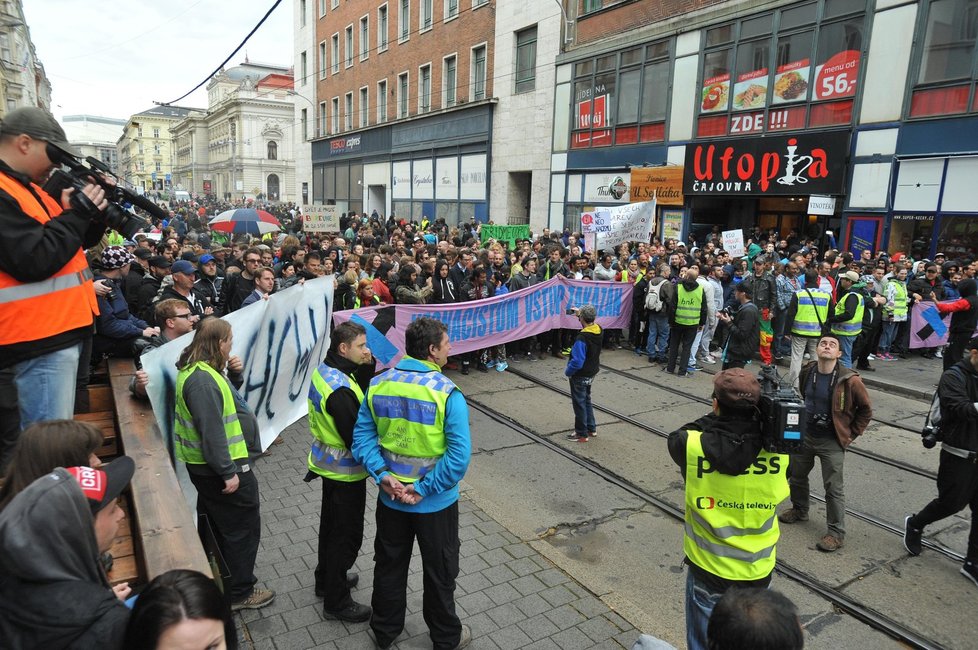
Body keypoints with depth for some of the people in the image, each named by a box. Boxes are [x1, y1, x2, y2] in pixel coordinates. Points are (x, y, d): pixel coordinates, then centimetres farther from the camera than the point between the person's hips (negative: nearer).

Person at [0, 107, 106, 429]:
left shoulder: (28, 188, 17)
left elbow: (76, 241, 22)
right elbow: (35, 260, -22)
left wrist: (95, 212, 3)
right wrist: (79, 213, -13)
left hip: (60, 332, 10)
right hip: (41, 341, -10)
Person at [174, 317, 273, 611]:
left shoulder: (202, 370, 5)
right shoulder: (202, 380, -27)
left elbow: (223, 395, 20)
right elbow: (211, 431, -29)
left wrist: (234, 374, 0)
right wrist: (228, 472, -25)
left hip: (205, 466, 11)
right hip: (218, 467, -11)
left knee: (218, 524, 26)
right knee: (243, 527, 4)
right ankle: (239, 592, 17)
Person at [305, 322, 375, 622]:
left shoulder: (325, 369, -2)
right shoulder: (339, 389, -31)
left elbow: (359, 391, 3)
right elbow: (356, 437, -28)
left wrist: (367, 366, -12)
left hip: (330, 464, 10)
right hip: (346, 472, -10)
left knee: (331, 524, 26)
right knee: (347, 534, 7)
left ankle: (327, 579, 46)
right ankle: (337, 601, 23)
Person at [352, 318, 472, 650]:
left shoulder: (378, 384, -7)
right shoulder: (447, 392, -22)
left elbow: (362, 435, -5)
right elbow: (459, 454, -25)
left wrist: (382, 475, -10)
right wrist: (423, 490, -18)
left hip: (390, 498, 4)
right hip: (435, 502, -4)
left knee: (389, 566, 24)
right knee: (439, 571, 18)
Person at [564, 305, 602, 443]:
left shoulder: (582, 338, -31)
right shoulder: (598, 330, -7)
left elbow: (577, 362, -31)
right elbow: (591, 323, 21)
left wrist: (567, 371, -13)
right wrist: (581, 312, 21)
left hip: (580, 376, -8)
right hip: (591, 373, 8)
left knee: (579, 404, 7)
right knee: (586, 400, 24)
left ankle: (582, 434, 19)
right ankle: (591, 428, 35)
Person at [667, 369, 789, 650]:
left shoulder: (694, 446, -24)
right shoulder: (777, 449, -19)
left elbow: (677, 437, -1)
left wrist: (716, 417, -7)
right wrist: (763, 411, -7)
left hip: (708, 568, -2)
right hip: (757, 570, 2)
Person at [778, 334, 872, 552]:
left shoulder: (849, 380, -19)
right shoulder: (807, 372, -5)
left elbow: (866, 410, -4)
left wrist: (850, 434, -4)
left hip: (832, 442, -5)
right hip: (804, 435, 5)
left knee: (834, 489, 1)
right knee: (796, 476, 20)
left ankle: (836, 534, 14)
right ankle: (799, 510, 44)